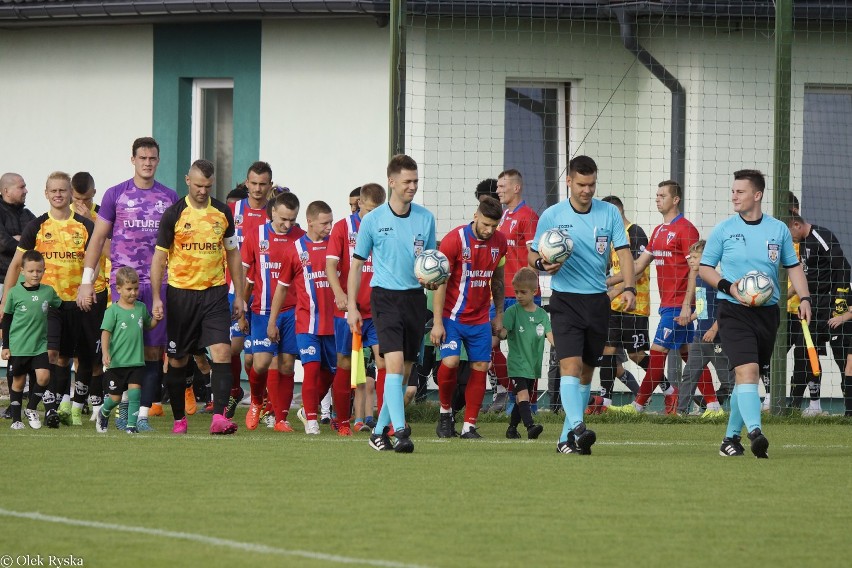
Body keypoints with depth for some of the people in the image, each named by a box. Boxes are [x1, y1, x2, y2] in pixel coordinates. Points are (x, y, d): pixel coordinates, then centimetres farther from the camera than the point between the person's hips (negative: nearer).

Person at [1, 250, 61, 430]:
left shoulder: (48, 292, 2)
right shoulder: (15, 292, -4)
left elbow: (60, 307, 20)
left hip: (40, 345, 2)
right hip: (18, 346, -2)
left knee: (43, 376, -14)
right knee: (18, 381, 5)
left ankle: (32, 408, 9)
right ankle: (16, 418, 16)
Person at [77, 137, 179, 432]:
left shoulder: (169, 197, 10)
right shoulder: (115, 195, 5)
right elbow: (98, 239, 7)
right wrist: (87, 280, 1)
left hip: (158, 283, 1)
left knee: (153, 351, -4)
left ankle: (142, 413, -2)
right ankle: (123, 406, 10)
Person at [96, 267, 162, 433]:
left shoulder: (141, 307, 8)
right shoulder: (113, 311, -7)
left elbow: (147, 326, 24)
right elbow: (105, 332, -10)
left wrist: (156, 320, 2)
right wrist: (105, 353, -21)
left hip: (136, 361, 3)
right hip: (117, 362, -3)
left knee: (134, 392, -10)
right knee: (116, 397, 8)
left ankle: (131, 424, -6)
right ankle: (103, 413, 37)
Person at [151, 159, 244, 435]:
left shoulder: (222, 212, 6)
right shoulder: (174, 214, -3)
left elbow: (233, 253, 15)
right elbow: (159, 256, 0)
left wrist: (239, 295, 12)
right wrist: (156, 297, -7)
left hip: (215, 293, 1)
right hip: (181, 293, -1)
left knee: (222, 352, -14)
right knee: (177, 360, 5)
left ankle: (219, 417, -19)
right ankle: (179, 419, 17)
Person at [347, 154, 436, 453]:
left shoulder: (426, 218, 6)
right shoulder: (373, 220, -1)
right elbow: (357, 264, 5)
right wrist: (352, 306, 0)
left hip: (415, 297, 4)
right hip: (385, 296, -4)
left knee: (404, 371, 7)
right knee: (394, 363, -19)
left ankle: (380, 429, 20)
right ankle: (400, 431, -25)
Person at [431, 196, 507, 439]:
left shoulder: (499, 242, 2)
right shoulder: (454, 239, -14)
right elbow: (440, 282, -11)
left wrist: (498, 316, 14)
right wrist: (437, 322, -14)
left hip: (480, 319, 4)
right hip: (452, 316, -4)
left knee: (480, 368, -2)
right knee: (450, 361, -19)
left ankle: (469, 425, 5)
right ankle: (445, 411, 6)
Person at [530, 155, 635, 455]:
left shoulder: (609, 213, 3)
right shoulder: (551, 216, -2)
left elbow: (623, 251, -1)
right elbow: (533, 255, 5)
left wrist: (628, 287, -16)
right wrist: (542, 264, -19)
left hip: (598, 300, 3)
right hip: (566, 300, -3)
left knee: (586, 370, 8)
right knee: (571, 363, -20)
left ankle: (567, 438, 16)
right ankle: (577, 427, -31)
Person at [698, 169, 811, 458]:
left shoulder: (778, 230, 6)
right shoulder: (723, 229, -1)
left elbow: (793, 266, 16)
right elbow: (704, 268, 5)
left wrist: (804, 298, 2)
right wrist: (728, 287, -12)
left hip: (767, 312, 3)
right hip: (734, 312, -3)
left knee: (748, 376, 11)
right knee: (746, 370, -21)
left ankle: (731, 437, 22)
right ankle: (754, 431, -32)